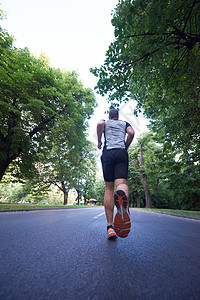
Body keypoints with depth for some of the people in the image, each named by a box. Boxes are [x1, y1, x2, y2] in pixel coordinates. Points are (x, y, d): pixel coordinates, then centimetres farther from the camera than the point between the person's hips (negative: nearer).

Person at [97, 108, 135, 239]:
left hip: (107, 153, 0)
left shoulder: (105, 122, 24)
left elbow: (99, 124, -1)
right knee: (121, 183, -15)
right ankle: (122, 193, -54)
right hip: (122, 153, 1)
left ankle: (110, 227, -4)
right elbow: (131, 133, 6)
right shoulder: (124, 123, 27)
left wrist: (99, 141, 9)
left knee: (109, 188, 1)